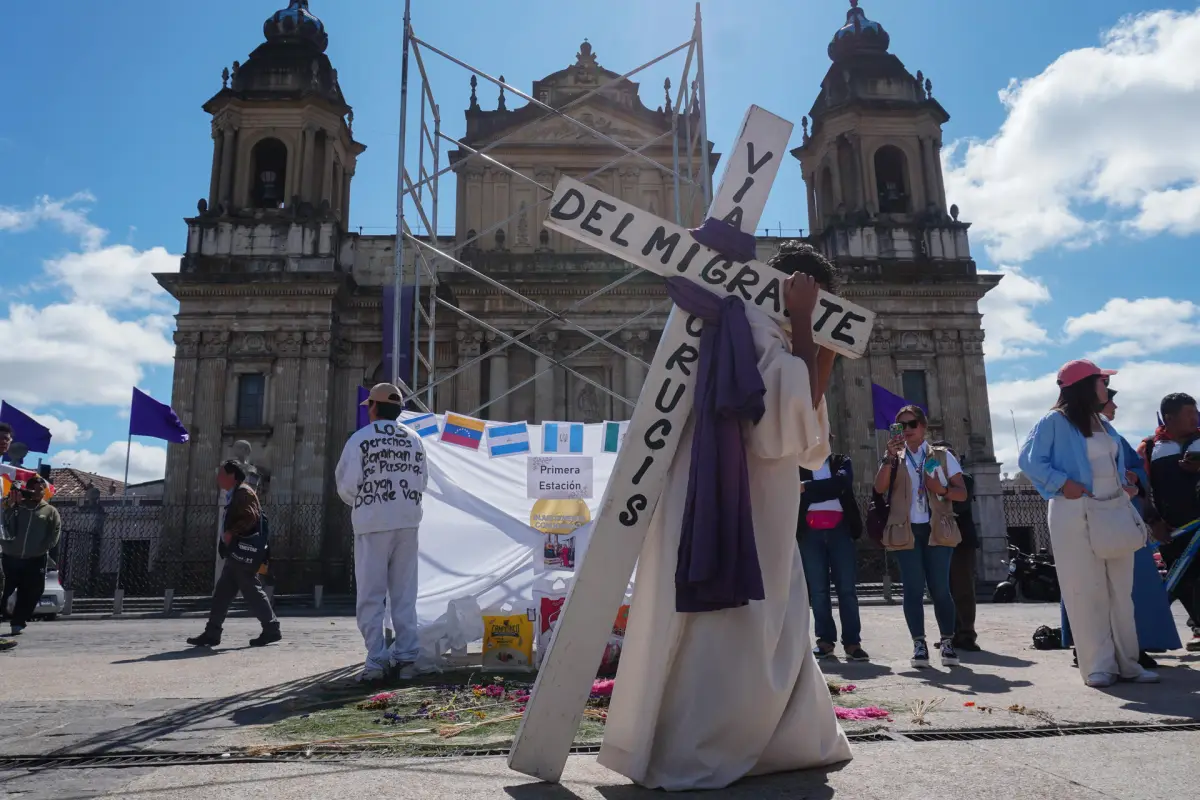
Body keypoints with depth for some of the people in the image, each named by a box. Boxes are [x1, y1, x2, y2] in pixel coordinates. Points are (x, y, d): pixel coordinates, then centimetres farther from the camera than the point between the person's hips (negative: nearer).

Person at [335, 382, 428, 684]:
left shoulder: (361, 439, -5)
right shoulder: (414, 440, 7)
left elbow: (347, 485, -6)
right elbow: (422, 481, 6)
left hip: (373, 523, -4)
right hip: (408, 523, 4)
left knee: (371, 596, 3)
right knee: (405, 594, 10)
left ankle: (377, 661, 1)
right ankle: (406, 657, 12)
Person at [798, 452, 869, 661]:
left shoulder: (841, 462, 10)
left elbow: (840, 484, -10)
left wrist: (808, 488, -12)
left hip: (839, 530, 0)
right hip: (810, 533, 0)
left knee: (847, 588, -2)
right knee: (817, 589, 0)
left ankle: (852, 642, 1)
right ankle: (825, 639, 8)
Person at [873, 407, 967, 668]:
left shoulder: (943, 456, 10)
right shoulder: (894, 459, 11)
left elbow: (962, 493, 7)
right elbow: (880, 488, -7)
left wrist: (942, 489, -13)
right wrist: (890, 457, -18)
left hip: (937, 530, 0)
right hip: (906, 532, 1)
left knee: (940, 588, -4)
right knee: (913, 589, -2)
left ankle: (947, 642, 8)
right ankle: (919, 644, 3)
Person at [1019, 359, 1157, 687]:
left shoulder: (1104, 425, 18)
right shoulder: (1055, 421, -6)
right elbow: (1028, 459, -12)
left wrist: (1125, 486, 9)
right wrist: (1062, 483, -19)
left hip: (1113, 512, 8)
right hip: (1075, 514, -7)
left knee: (1120, 590, 10)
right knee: (1086, 591, -4)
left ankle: (1126, 662, 17)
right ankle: (1099, 665, 2)